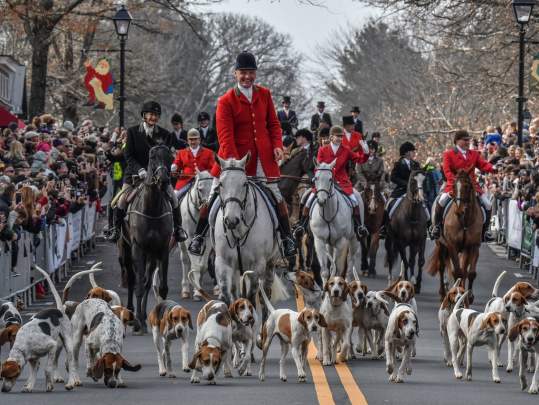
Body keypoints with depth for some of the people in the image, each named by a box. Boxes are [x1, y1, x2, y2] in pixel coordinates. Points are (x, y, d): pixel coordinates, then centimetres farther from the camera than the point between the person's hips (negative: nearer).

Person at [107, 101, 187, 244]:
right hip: (135, 172, -1)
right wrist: (140, 170, -23)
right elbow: (128, 155, -7)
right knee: (123, 199, -12)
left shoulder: (165, 134, 0)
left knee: (173, 198, -9)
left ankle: (178, 228, 8)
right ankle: (116, 228, 5)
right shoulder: (133, 132, -3)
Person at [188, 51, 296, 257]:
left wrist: (277, 145, -4)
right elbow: (225, 134, -15)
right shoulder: (226, 101, -8)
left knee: (276, 195, 2)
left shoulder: (264, 94, 6)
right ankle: (198, 236, 11)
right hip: (234, 156, -3)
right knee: (215, 196, 1)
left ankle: (287, 237, 13)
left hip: (262, 156, 3)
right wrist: (232, 161, -25)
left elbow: (273, 123, 12)